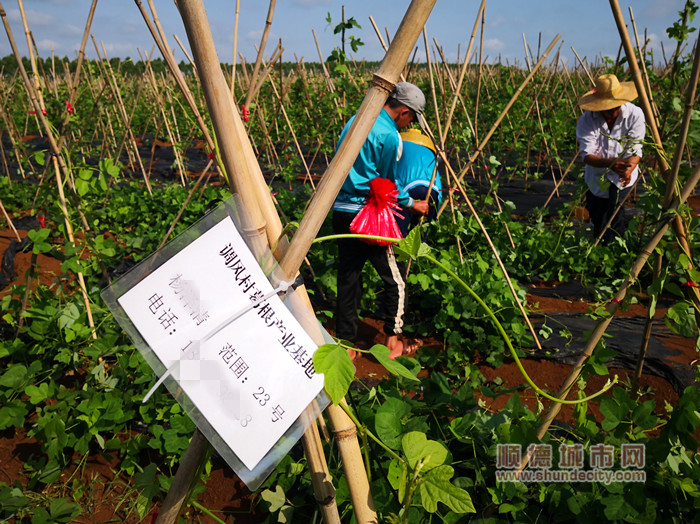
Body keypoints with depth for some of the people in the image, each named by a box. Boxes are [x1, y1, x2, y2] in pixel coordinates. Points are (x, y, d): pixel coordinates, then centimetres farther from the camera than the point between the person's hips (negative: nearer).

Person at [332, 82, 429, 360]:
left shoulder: (354, 122, 13)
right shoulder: (389, 135, -12)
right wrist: (413, 204, 9)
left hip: (341, 211, 8)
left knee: (348, 277, 12)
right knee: (395, 280, 8)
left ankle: (345, 342, 19)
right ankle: (393, 341, 16)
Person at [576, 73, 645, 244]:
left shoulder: (635, 114, -18)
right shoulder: (587, 120, -18)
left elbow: (636, 150, -20)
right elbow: (587, 155, -24)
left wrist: (629, 168, -42)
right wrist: (611, 163, -43)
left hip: (623, 180, -1)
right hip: (597, 179, 1)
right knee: (598, 228, 15)